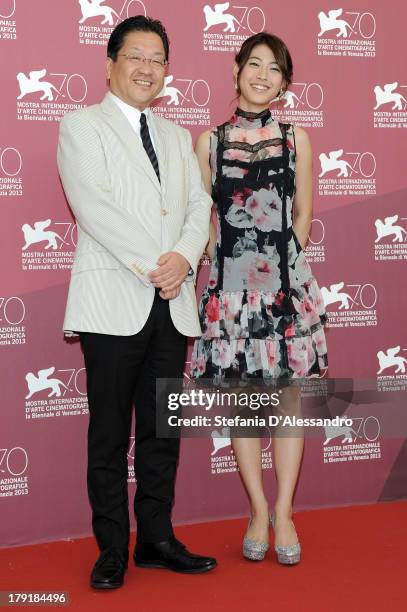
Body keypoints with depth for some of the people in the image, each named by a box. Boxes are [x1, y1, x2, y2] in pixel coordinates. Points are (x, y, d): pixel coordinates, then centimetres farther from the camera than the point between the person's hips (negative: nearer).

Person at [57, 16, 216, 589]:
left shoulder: (177, 136, 20)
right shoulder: (82, 125, 3)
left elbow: (199, 205, 11)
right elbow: (93, 205, -10)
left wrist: (184, 257, -9)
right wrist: (152, 263, -16)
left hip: (172, 302, 5)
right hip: (115, 301, -5)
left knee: (163, 430, 9)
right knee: (110, 434, 2)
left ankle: (157, 538, 20)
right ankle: (112, 549, 12)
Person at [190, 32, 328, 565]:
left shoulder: (296, 139, 8)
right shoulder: (210, 139, 6)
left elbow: (303, 214, 9)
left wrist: (283, 266, 3)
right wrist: (230, 266, 0)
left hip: (286, 279, 0)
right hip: (230, 279, 0)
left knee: (288, 394, 2)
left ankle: (283, 514, 12)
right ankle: (259, 512, 17)